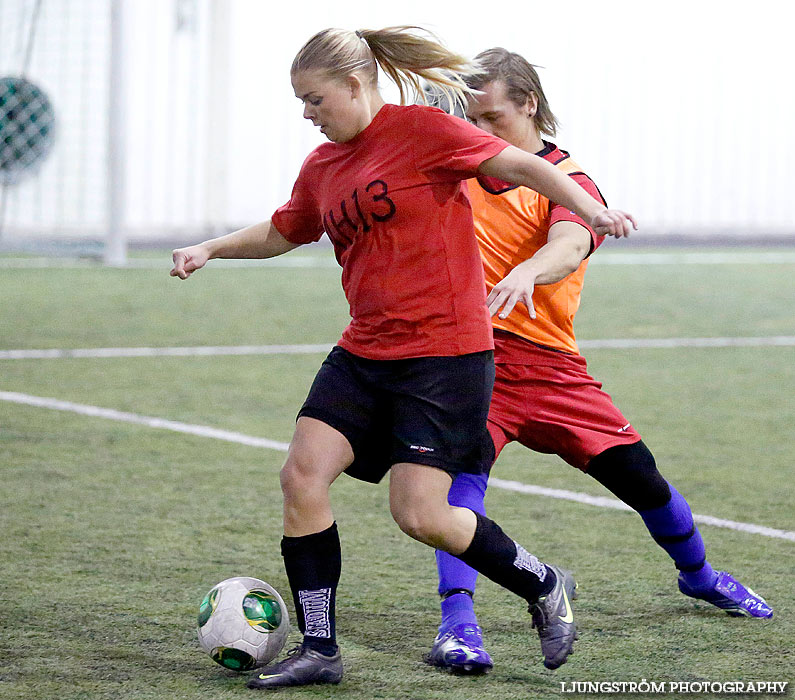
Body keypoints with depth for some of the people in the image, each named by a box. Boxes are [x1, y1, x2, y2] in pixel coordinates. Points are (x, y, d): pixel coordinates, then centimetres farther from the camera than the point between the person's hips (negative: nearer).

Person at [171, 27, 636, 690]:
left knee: (420, 514, -11)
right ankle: (318, 649, 3)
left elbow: (519, 164, -12)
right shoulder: (322, 167, 13)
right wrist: (210, 249, 19)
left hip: (445, 350, -7)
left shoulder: (420, 130, -9)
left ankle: (544, 586, 15)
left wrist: (590, 209, -24)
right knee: (302, 473, -7)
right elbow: (282, 232, 30)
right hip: (364, 353, 7)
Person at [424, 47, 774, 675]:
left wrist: (526, 273, -53)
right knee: (462, 468, -25)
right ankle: (457, 623, -28)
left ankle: (699, 576, 32)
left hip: (546, 362, -1)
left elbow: (569, 245, -32)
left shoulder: (568, 182, -8)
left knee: (637, 477, 3)